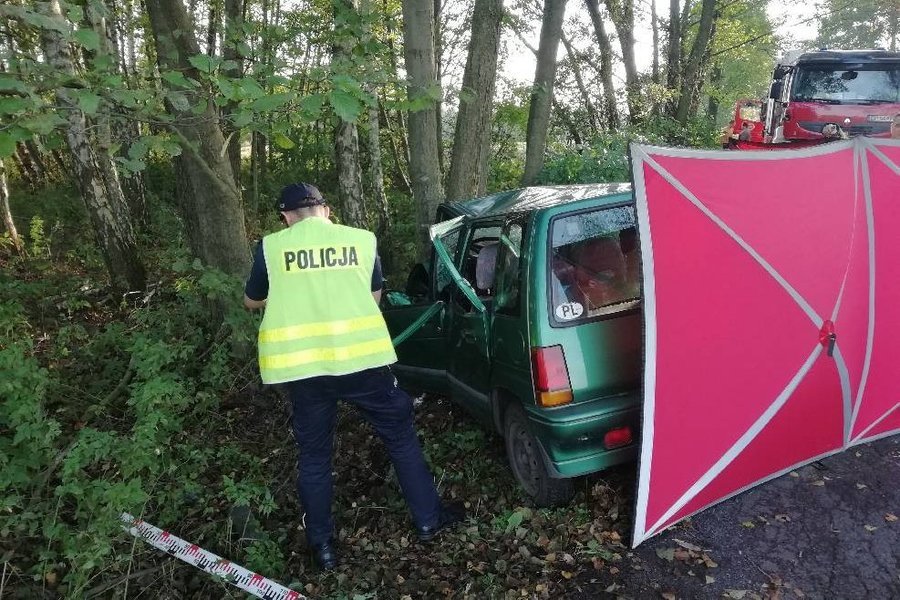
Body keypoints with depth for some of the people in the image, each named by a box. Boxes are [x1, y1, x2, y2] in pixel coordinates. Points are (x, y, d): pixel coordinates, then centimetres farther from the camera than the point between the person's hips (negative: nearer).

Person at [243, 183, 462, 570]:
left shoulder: (270, 247, 4)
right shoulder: (362, 239, 5)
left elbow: (252, 301, 19)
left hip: (301, 366, 1)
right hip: (362, 358, 0)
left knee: (313, 456, 17)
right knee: (401, 438, 18)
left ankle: (322, 546, 28)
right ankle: (428, 521, 28)